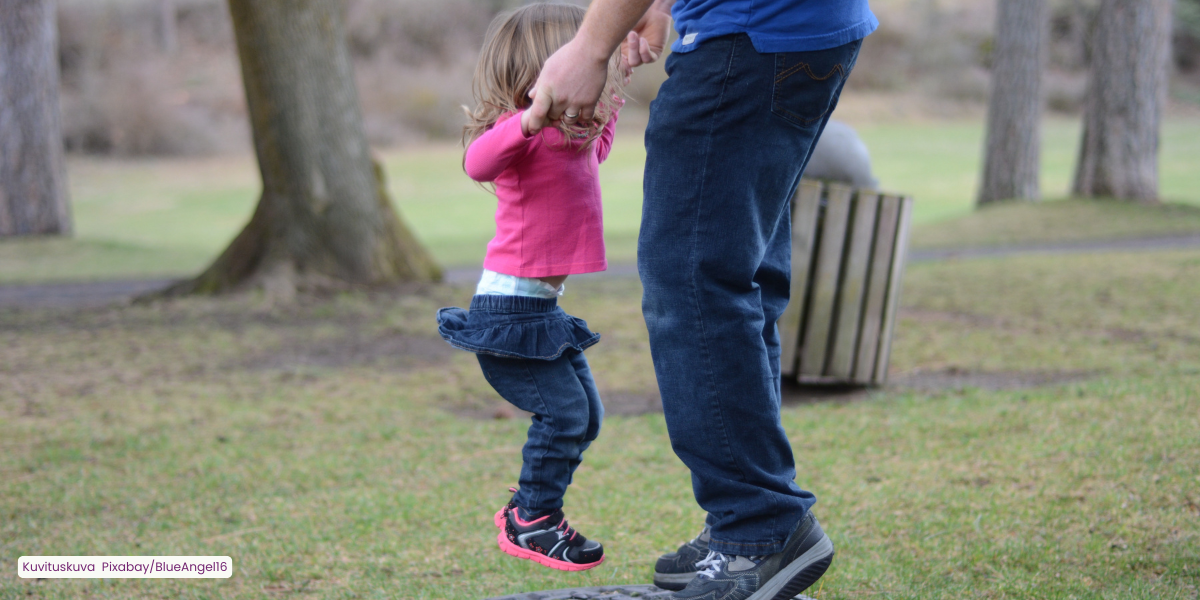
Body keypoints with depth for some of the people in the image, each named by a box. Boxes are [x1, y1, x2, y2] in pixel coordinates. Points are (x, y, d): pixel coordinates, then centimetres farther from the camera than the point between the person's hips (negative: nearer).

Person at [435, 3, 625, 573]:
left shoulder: (572, 136, 13)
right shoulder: (525, 128, -17)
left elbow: (593, 153, 38)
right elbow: (478, 162, -38)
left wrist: (610, 103, 32)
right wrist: (527, 122, -51)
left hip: (542, 307, 10)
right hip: (509, 306, -10)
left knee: (585, 414, 13)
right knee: (563, 411, -11)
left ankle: (529, 511, 26)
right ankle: (530, 524, 2)